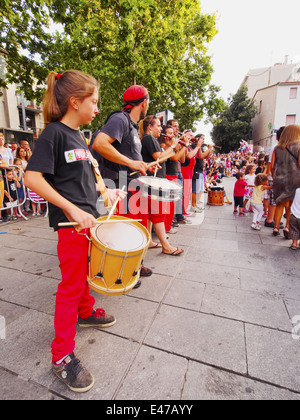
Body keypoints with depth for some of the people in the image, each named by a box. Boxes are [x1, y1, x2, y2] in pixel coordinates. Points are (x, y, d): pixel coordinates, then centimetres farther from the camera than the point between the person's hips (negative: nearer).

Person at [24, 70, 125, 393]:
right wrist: (73, 210, -24)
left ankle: (85, 312, 46)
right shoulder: (54, 132, -11)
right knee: (71, 284, -1)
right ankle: (62, 356, 17)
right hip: (70, 221, -8)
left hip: (88, 217, 9)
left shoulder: (78, 136, 15)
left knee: (86, 271, 22)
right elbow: (32, 178, -20)